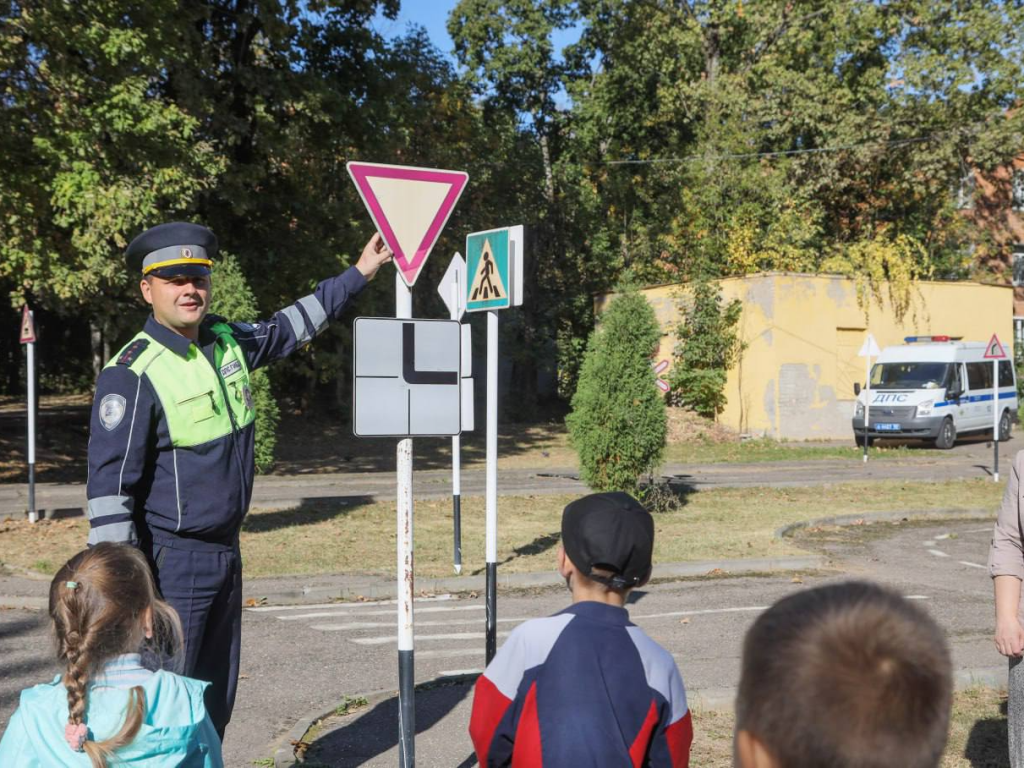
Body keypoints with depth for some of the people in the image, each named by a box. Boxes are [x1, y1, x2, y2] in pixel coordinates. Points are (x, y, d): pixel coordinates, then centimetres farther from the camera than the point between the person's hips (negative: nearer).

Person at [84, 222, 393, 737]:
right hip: (171, 562, -8)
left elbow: (289, 327, 25)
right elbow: (109, 488, -19)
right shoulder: (133, 375, -17)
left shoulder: (228, 342, 4)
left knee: (217, 698, 18)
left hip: (226, 552, 8)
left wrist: (358, 273, 28)